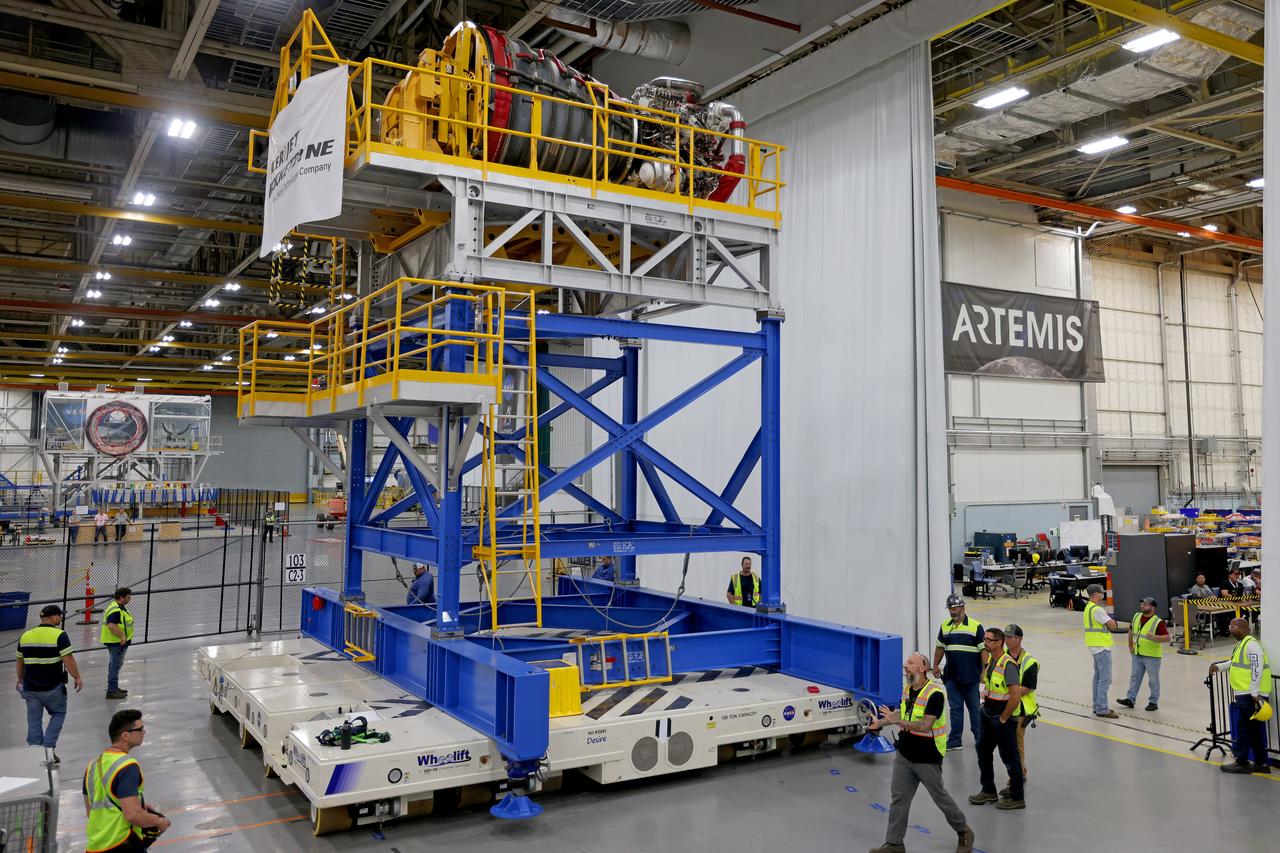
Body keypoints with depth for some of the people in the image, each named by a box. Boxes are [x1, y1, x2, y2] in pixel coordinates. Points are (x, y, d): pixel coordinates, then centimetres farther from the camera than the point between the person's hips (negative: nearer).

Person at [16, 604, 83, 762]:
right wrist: (77, 678, -4)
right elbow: (68, 660, -15)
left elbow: (20, 661, 16)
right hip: (53, 687, -4)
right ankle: (48, 747, 3)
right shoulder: (59, 635, -12)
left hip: (31, 688, 4)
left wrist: (20, 680, 30)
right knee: (58, 714, 14)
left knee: (34, 721, 13)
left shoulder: (25, 636, 6)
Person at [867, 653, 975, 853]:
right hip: (904, 754, 7)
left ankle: (964, 832, 34)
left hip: (927, 758, -7)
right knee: (898, 797, 6)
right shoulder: (907, 689, 3)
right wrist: (881, 722, 10)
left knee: (940, 797, 10)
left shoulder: (935, 694, -22)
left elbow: (925, 725, -28)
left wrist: (896, 721, -36)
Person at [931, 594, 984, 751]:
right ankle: (955, 740, 13)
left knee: (975, 707, 8)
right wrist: (935, 666, 12)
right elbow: (940, 647, 17)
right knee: (955, 708, 8)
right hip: (951, 677, 4)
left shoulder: (975, 626, -7)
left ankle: (980, 739, 21)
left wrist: (984, 671, -11)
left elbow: (984, 649, -7)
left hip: (971, 677, -4)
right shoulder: (945, 626, 8)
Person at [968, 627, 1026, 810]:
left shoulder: (1008, 665, -23)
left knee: (1009, 757, 2)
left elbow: (1015, 697, -27)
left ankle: (1017, 798, 15)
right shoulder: (990, 660, 6)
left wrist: (1003, 718, -18)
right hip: (987, 713, 9)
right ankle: (989, 791, 30)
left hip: (1003, 719, -9)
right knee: (983, 749, 16)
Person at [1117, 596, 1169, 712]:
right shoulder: (1136, 617, 4)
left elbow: (1167, 638, -19)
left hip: (1152, 656, -6)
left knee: (1153, 680, 7)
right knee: (1135, 677, 13)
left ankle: (1154, 702, 19)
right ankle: (1130, 699, 21)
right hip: (1137, 654, 6)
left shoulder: (1158, 622, -15)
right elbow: (1131, 630, 20)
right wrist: (1130, 645, 16)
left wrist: (1155, 637, -35)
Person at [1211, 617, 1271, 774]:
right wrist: (1219, 666, 18)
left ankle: (1242, 763, 6)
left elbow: (1257, 669, -21)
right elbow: (1236, 662, 30)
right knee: (1255, 730, 14)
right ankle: (1261, 763, 21)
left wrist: (1254, 692, -22)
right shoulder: (1241, 644, 15)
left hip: (1249, 695, -10)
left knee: (1243, 729, -2)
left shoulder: (1251, 644, -16)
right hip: (1243, 694, 10)